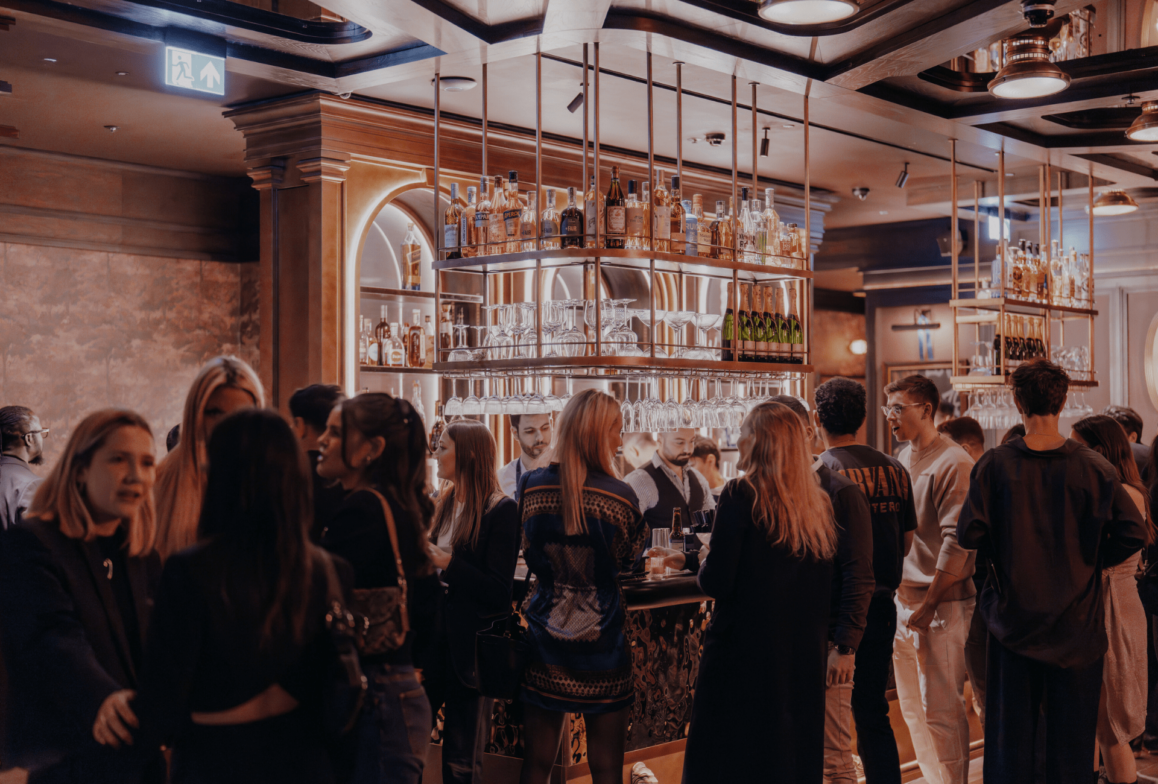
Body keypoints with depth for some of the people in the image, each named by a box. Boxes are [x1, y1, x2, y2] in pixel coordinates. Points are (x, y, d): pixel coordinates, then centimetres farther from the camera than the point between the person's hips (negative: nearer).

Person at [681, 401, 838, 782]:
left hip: (743, 650, -6)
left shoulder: (741, 495, -12)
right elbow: (826, 588, 10)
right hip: (806, 653, 6)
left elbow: (716, 583, -14)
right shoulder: (820, 504, 5)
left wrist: (704, 566, 6)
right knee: (796, 754, 16)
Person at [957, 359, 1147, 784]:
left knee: (1011, 722, 11)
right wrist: (1091, 560, 4)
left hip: (1013, 613, 0)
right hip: (1077, 619, 0)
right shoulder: (1093, 468, -9)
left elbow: (969, 534, -12)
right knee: (1071, 728, 12)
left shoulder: (994, 465, -10)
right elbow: (1134, 533, -10)